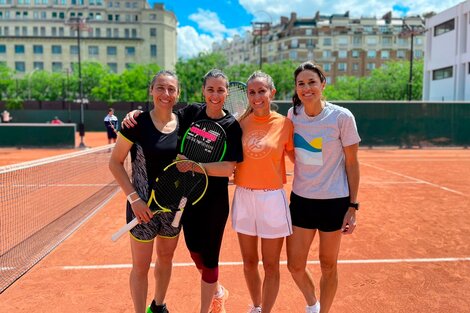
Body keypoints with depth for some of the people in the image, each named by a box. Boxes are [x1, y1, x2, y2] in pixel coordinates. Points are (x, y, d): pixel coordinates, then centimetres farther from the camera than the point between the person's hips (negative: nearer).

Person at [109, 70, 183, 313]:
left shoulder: (183, 124, -2)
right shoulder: (137, 123, -13)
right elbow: (115, 162, -9)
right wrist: (133, 197, -16)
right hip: (143, 205, -4)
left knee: (166, 257, 22)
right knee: (141, 266, 7)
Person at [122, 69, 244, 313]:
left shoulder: (232, 126, -12)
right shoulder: (191, 112, -1)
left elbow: (228, 168, -19)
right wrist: (136, 114, -11)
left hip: (214, 201, -4)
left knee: (208, 257, 8)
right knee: (194, 252, 17)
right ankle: (217, 292, 45)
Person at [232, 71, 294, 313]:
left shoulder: (284, 123, -5)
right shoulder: (240, 123, 1)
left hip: (272, 199, -2)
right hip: (243, 196, 3)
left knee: (270, 266, 8)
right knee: (249, 263, 16)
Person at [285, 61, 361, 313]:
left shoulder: (342, 117, -12)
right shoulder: (292, 115, -1)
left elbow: (352, 163, -6)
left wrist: (353, 206, -7)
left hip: (334, 201, -3)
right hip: (300, 199, 4)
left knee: (328, 265, 11)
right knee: (295, 265, 7)